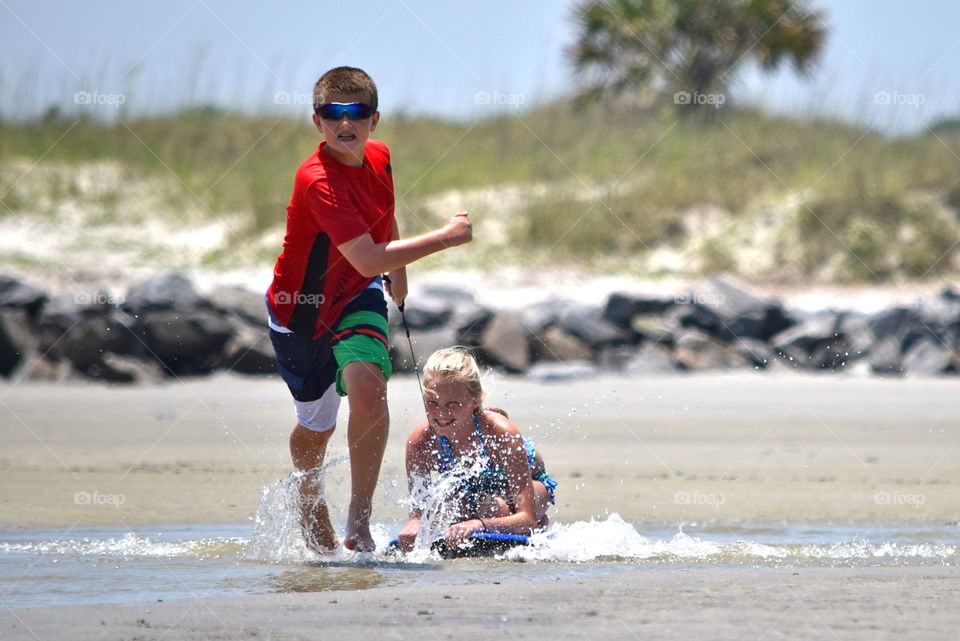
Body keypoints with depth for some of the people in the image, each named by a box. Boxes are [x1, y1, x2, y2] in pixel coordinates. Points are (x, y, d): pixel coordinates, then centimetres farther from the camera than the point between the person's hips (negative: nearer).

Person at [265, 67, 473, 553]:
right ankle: (310, 502, 48)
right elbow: (368, 259, -39)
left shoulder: (379, 157, -9)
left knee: (366, 385, -25)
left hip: (357, 298, 4)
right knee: (316, 424, 13)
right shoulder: (317, 181, -32)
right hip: (301, 309, -4)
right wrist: (446, 236, -32)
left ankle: (359, 521, -18)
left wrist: (399, 269, 27)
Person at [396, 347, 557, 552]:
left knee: (493, 507, -34)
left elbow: (528, 519, -44)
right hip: (470, 489, 6)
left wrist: (478, 525, -64)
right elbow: (419, 511, -24)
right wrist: (414, 525, -51)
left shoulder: (501, 433, -40)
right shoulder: (420, 441, -30)